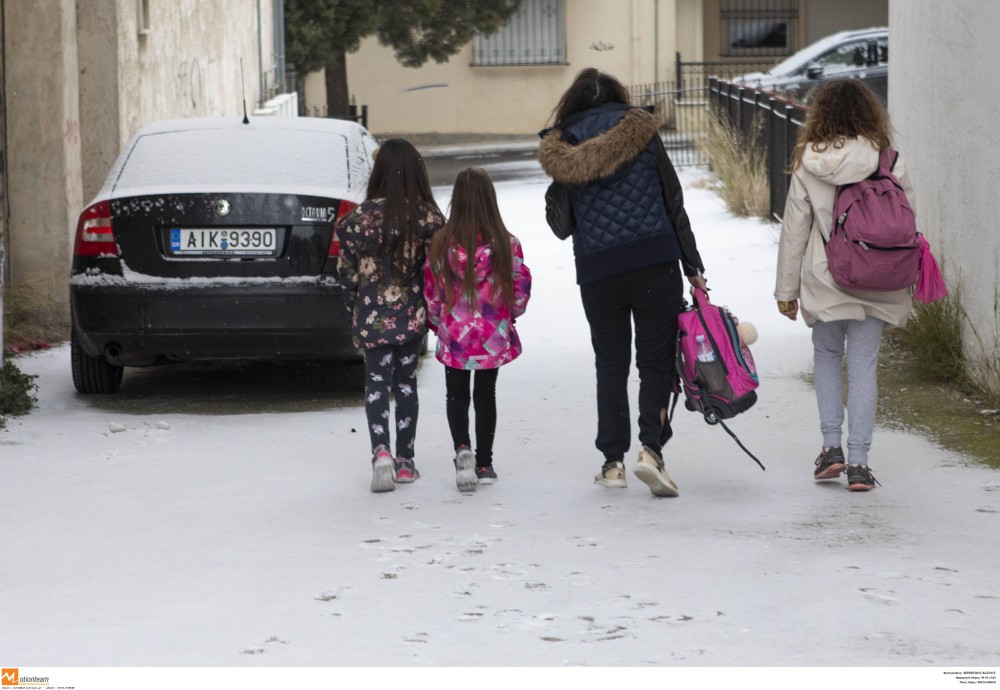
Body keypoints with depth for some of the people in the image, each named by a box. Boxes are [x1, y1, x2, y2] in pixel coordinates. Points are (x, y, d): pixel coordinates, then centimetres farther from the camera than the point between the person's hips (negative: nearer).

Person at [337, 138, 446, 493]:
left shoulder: (362, 216, -10)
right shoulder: (429, 217, -8)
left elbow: (347, 270, -4)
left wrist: (354, 311, 11)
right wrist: (434, 313, 9)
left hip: (374, 315, -1)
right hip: (413, 314, 2)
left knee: (376, 382, 5)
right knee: (406, 383, 14)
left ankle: (381, 451, -17)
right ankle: (405, 461, 17)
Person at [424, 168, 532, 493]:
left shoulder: (442, 243, -11)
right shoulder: (506, 244, -11)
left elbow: (432, 291, -4)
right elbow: (521, 287, -3)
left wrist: (436, 321, 15)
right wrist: (510, 314, 18)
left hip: (454, 335, -1)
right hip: (493, 336, 1)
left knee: (456, 394, 13)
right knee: (486, 396, 14)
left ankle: (462, 448, -11)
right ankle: (484, 463, 18)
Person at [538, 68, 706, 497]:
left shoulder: (562, 150, 4)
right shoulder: (641, 132, 1)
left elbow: (561, 225, 5)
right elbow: (673, 203, 2)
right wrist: (692, 266, 6)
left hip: (597, 271, 1)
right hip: (656, 262, -1)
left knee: (610, 364, 13)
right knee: (656, 361, 4)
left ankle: (613, 461, 11)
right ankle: (651, 448, -14)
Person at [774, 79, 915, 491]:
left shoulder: (808, 165, -4)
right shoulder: (885, 160, -5)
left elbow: (794, 229, 0)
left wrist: (786, 290, 8)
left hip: (824, 280, 0)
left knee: (826, 355, 20)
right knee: (863, 365, 5)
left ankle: (831, 445, 9)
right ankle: (858, 461, 1)